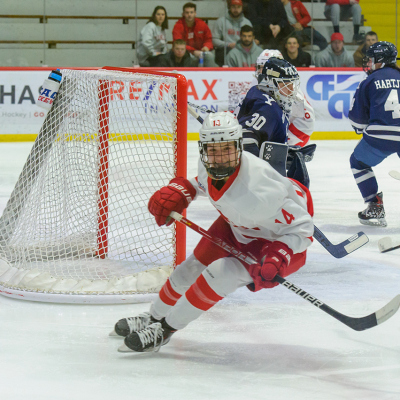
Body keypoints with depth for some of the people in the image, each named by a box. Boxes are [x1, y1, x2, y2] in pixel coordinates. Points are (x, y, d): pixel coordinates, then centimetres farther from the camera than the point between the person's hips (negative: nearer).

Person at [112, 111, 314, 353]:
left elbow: (302, 227, -32)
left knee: (221, 273, -23)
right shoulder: (208, 165, -20)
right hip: (237, 226, 8)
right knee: (194, 266, 12)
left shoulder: (257, 192, -41)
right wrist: (181, 191, -8)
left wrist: (277, 259, -44)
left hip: (277, 240, -8)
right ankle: (154, 318, 40)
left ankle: (165, 330, -5)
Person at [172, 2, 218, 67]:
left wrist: (207, 46, -13)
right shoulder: (178, 26, -8)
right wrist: (193, 51, -29)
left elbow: (208, 39, 13)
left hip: (200, 51, 3)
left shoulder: (202, 24, 4)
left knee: (209, 56, -28)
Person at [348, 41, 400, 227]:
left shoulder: (370, 81, 7)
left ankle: (375, 208, 11)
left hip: (381, 135, -3)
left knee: (359, 162, 20)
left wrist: (362, 129, 30)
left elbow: (357, 116, 10)